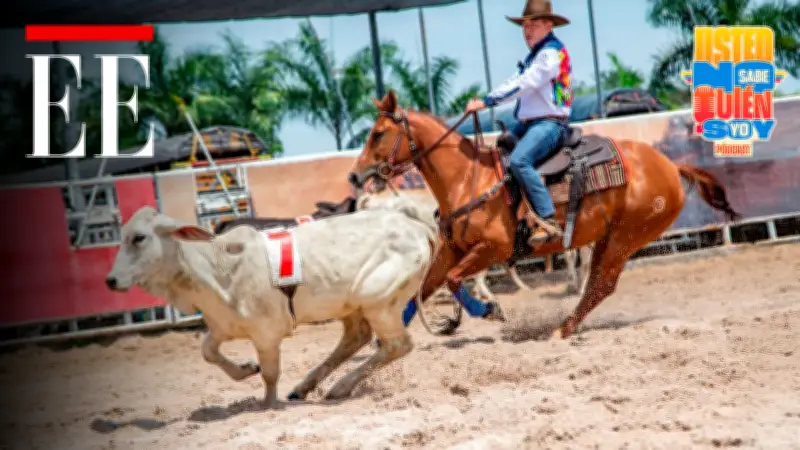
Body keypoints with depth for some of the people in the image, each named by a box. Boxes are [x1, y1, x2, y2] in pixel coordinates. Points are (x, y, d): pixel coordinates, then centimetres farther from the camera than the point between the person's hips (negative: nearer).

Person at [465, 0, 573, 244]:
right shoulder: (535, 54, 21)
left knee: (518, 160, -31)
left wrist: (486, 101, -20)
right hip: (528, 123, 11)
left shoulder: (551, 53, -12)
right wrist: (484, 100, 10)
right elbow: (515, 83, 23)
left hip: (549, 123, -11)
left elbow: (522, 85, -20)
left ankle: (548, 221, -35)